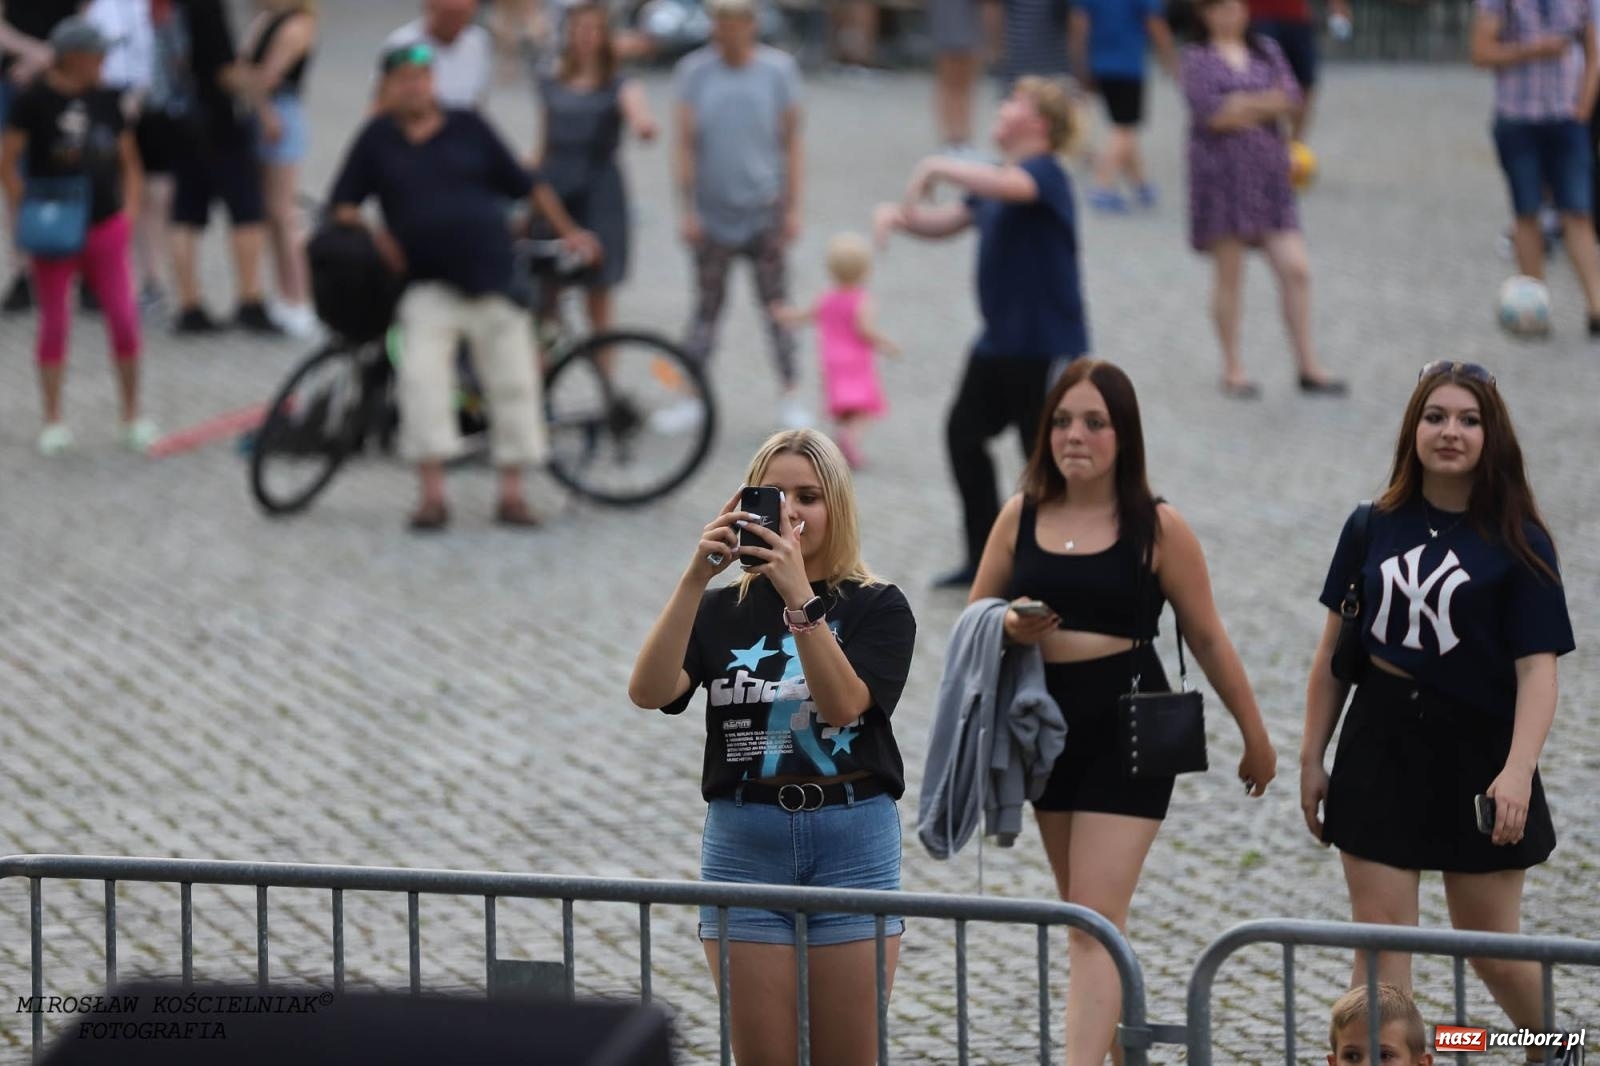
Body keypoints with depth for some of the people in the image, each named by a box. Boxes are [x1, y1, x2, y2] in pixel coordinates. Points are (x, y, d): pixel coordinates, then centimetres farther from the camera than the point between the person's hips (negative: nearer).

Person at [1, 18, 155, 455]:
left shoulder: (106, 100, 5)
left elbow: (128, 160, 15)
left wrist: (129, 208, 5)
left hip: (105, 227, 3)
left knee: (124, 320, -2)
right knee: (55, 323, 5)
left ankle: (132, 415, 11)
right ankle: (53, 421, 14)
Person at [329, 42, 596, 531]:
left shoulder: (468, 129, 8)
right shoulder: (377, 139, 8)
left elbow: (528, 187, 12)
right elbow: (344, 205, 10)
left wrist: (568, 232, 8)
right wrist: (372, 239, -8)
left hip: (491, 275, 1)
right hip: (428, 284, -1)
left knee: (514, 381, -1)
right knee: (421, 377, -19)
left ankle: (512, 494, 9)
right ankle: (432, 494, -16)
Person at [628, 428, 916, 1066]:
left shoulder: (876, 607, 2)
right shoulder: (722, 610, 7)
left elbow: (842, 703, -15)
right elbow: (649, 690, -10)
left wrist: (799, 596, -25)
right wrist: (696, 577, -20)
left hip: (852, 842, -1)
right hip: (744, 845, 2)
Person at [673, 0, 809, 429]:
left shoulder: (778, 69, -1)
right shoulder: (694, 72, -2)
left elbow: (791, 143, 4)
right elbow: (685, 145, 0)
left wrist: (792, 208, 1)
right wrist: (688, 209, -4)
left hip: (764, 211, 0)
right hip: (712, 213, 0)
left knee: (776, 307, 2)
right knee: (707, 307, 6)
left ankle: (790, 398, 8)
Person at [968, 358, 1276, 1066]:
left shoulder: (1157, 529, -7)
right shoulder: (1021, 516, 3)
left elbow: (1208, 639, 1)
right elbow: (975, 617, 11)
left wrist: (1255, 737, 8)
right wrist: (1008, 629, -13)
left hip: (1129, 730, -5)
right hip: (1048, 724, 5)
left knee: (1094, 918, -12)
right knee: (1082, 912, 16)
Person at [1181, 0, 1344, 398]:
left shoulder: (1267, 52, 12)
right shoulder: (1198, 58, 0)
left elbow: (1289, 97, -1)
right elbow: (1207, 110, -14)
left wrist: (1241, 107, -13)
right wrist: (1263, 104, -6)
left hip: (1268, 173, 4)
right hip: (1220, 173, -4)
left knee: (1295, 269, -1)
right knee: (1230, 274, 3)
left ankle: (1309, 367, 5)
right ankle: (1232, 369, 13)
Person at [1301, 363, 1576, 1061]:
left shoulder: (1518, 545, -5)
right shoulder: (1373, 529, 4)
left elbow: (1537, 669, -12)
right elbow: (1333, 653, 9)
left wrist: (1517, 771, -25)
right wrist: (1311, 761, 8)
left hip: (1478, 750, -2)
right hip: (1380, 743, 2)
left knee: (1491, 948, 8)